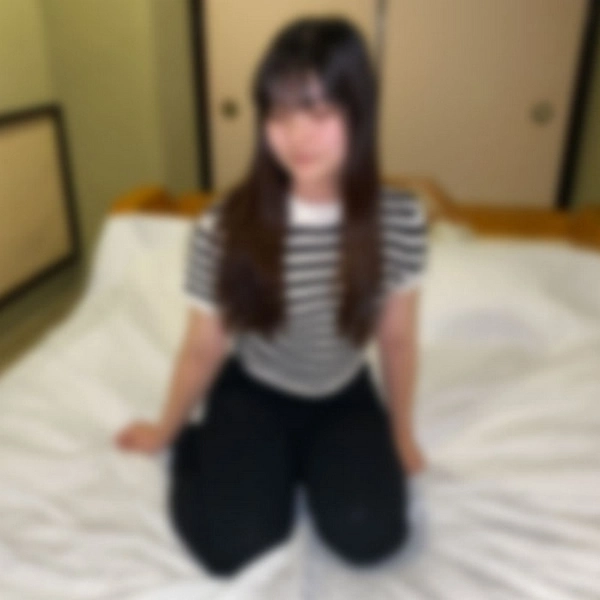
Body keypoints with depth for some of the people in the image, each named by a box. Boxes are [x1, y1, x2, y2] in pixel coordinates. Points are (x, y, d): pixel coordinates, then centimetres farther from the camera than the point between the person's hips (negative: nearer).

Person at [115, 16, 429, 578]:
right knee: (229, 546, -16)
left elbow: (397, 339, -4)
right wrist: (167, 431, 7)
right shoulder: (223, 227, -24)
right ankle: (199, 448, 15)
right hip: (254, 394, -1)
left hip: (344, 396, 2)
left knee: (370, 537, -15)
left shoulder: (401, 219, -19)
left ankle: (313, 462, 16)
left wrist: (401, 434, 8)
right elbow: (204, 348, -8)